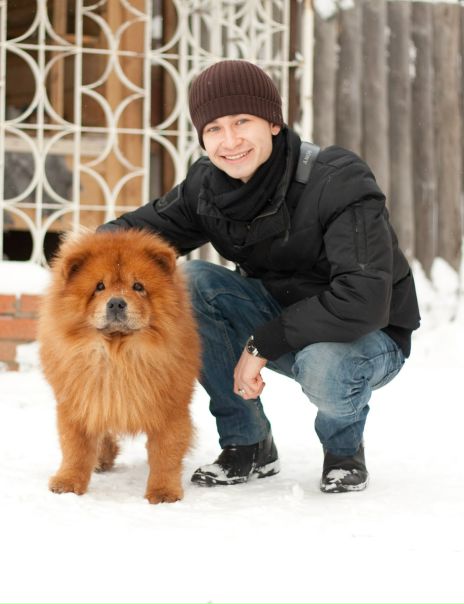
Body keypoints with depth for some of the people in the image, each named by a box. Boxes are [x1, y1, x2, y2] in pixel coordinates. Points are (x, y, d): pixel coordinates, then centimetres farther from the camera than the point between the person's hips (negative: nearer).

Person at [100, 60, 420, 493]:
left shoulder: (339, 181, -26)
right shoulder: (207, 185, -8)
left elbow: (363, 302, -35)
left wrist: (263, 344, -30)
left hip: (368, 336, -5)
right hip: (278, 316, 5)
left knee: (325, 371, -40)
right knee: (188, 280, -19)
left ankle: (344, 447, 1)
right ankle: (248, 445, -4)